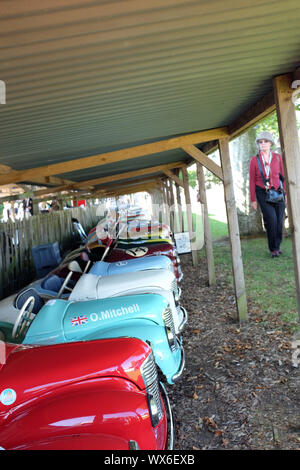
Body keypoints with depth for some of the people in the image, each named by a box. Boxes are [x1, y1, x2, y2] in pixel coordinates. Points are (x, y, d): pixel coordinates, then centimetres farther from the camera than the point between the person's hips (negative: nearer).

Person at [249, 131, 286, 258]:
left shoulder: (278, 157, 6)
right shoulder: (254, 160, 1)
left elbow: (283, 176, 10)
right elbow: (252, 181, 1)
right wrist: (253, 200, -1)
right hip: (263, 193, -2)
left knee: (279, 220, 1)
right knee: (271, 219, -14)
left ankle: (277, 246, 19)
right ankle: (273, 249, 1)